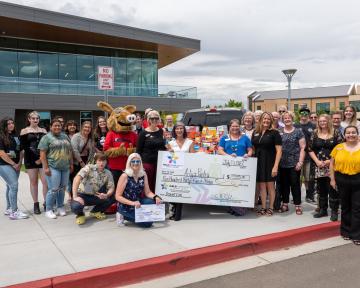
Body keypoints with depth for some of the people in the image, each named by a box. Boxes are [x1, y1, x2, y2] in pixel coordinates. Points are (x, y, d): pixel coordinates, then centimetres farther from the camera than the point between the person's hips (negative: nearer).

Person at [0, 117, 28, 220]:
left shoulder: (16, 136, 13)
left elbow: (21, 151, 14)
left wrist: (19, 163, 1)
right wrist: (13, 164, -11)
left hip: (16, 165, 7)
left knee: (10, 186, 12)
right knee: (14, 185, -13)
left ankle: (9, 209, 22)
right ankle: (14, 212, -10)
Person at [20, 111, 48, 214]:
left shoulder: (43, 130, 14)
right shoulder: (24, 131, 6)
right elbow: (23, 147, -3)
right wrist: (34, 159, -12)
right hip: (31, 159, -2)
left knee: (46, 181, -6)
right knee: (33, 182, 2)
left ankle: (46, 203, 3)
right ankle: (36, 204, 10)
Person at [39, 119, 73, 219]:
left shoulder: (65, 136, 15)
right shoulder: (46, 137, -3)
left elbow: (70, 151, 19)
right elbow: (42, 153, -8)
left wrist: (71, 164, 13)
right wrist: (46, 167, -13)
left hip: (65, 167, 5)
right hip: (53, 167, -5)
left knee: (62, 188, 10)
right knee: (53, 189, -7)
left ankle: (60, 207, 23)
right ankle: (49, 210, 5)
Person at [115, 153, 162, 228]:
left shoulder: (143, 175, 0)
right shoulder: (125, 176, -15)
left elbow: (148, 192, 0)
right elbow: (118, 196, -16)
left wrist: (156, 197, -21)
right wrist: (133, 203, -28)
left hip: (138, 203, 6)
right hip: (126, 206, -5)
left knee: (155, 202, -21)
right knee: (147, 223, -20)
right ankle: (124, 216, 1)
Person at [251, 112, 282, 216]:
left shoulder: (274, 133, -4)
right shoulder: (255, 132, 9)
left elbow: (279, 150, -8)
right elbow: (253, 148, 18)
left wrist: (276, 166, -15)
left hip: (270, 162, -4)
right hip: (258, 162, 4)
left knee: (270, 185, 4)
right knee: (261, 186, 7)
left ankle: (271, 208, 16)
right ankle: (263, 207, 17)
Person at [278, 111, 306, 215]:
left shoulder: (298, 132, 2)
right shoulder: (279, 132, 9)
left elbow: (302, 148, -1)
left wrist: (300, 162, -10)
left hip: (294, 163, -3)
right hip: (282, 163, 3)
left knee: (295, 184, 2)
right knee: (284, 184, 9)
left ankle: (298, 205, 11)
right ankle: (285, 204, 20)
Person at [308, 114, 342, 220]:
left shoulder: (335, 133, 0)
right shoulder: (315, 134, 8)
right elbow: (310, 150, 7)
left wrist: (331, 160, -12)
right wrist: (317, 161, -5)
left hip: (332, 166, -3)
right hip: (319, 166, 3)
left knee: (333, 189, -2)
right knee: (321, 189, 10)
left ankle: (334, 212, 8)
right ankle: (323, 210, 22)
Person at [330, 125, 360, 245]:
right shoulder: (338, 147, 0)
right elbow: (332, 164, 6)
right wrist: (332, 179, 2)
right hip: (342, 180, 1)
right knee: (345, 207, 14)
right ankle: (346, 231, 28)